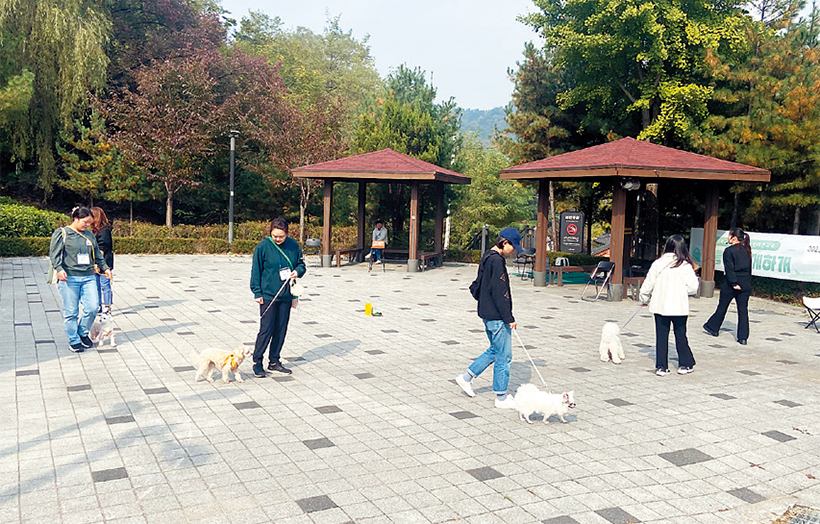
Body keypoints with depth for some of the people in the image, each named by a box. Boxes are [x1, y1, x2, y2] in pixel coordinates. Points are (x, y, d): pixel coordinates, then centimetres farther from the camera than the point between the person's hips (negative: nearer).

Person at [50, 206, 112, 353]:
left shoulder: (90, 235, 16)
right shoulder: (62, 233, 1)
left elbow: (97, 255, 25)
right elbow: (54, 254, -5)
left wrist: (105, 268, 15)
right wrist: (59, 269, -19)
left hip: (88, 277, 5)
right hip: (69, 278, -4)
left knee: (93, 308, -3)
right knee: (71, 312, 0)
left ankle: (83, 332, 21)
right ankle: (73, 341, 12)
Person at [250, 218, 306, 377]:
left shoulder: (293, 245, 2)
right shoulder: (263, 247, -8)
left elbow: (301, 263, 15)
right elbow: (256, 271, -3)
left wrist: (298, 271, -9)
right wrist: (257, 293, -6)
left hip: (286, 295, 4)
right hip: (268, 295, -4)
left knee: (281, 329, 9)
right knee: (266, 329, -5)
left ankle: (274, 361, 22)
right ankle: (257, 361, 10)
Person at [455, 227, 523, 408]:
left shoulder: (487, 258, 11)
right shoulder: (497, 261, -19)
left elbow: (476, 287, 19)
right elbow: (500, 293, -22)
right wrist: (509, 318, -19)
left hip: (487, 314, 10)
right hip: (497, 316, -10)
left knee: (495, 350, 21)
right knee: (503, 355, 1)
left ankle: (466, 377, 26)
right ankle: (501, 397, 11)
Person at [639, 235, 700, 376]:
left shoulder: (657, 264, -3)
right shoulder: (685, 266, -9)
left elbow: (648, 284, 3)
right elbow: (692, 288, -9)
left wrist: (644, 299, 19)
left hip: (660, 306, 1)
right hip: (679, 306, -1)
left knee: (661, 336, 8)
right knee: (680, 335, 13)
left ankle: (661, 366, 11)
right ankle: (685, 364, 23)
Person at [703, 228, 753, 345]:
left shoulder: (729, 251, -9)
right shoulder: (746, 250, 8)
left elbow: (729, 269, -16)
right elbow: (749, 268, 11)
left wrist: (734, 283, -14)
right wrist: (747, 282, 14)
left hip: (730, 284, -5)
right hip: (745, 284, 5)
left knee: (722, 307, 11)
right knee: (743, 310, 4)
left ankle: (713, 328, 27)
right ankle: (743, 337, 4)